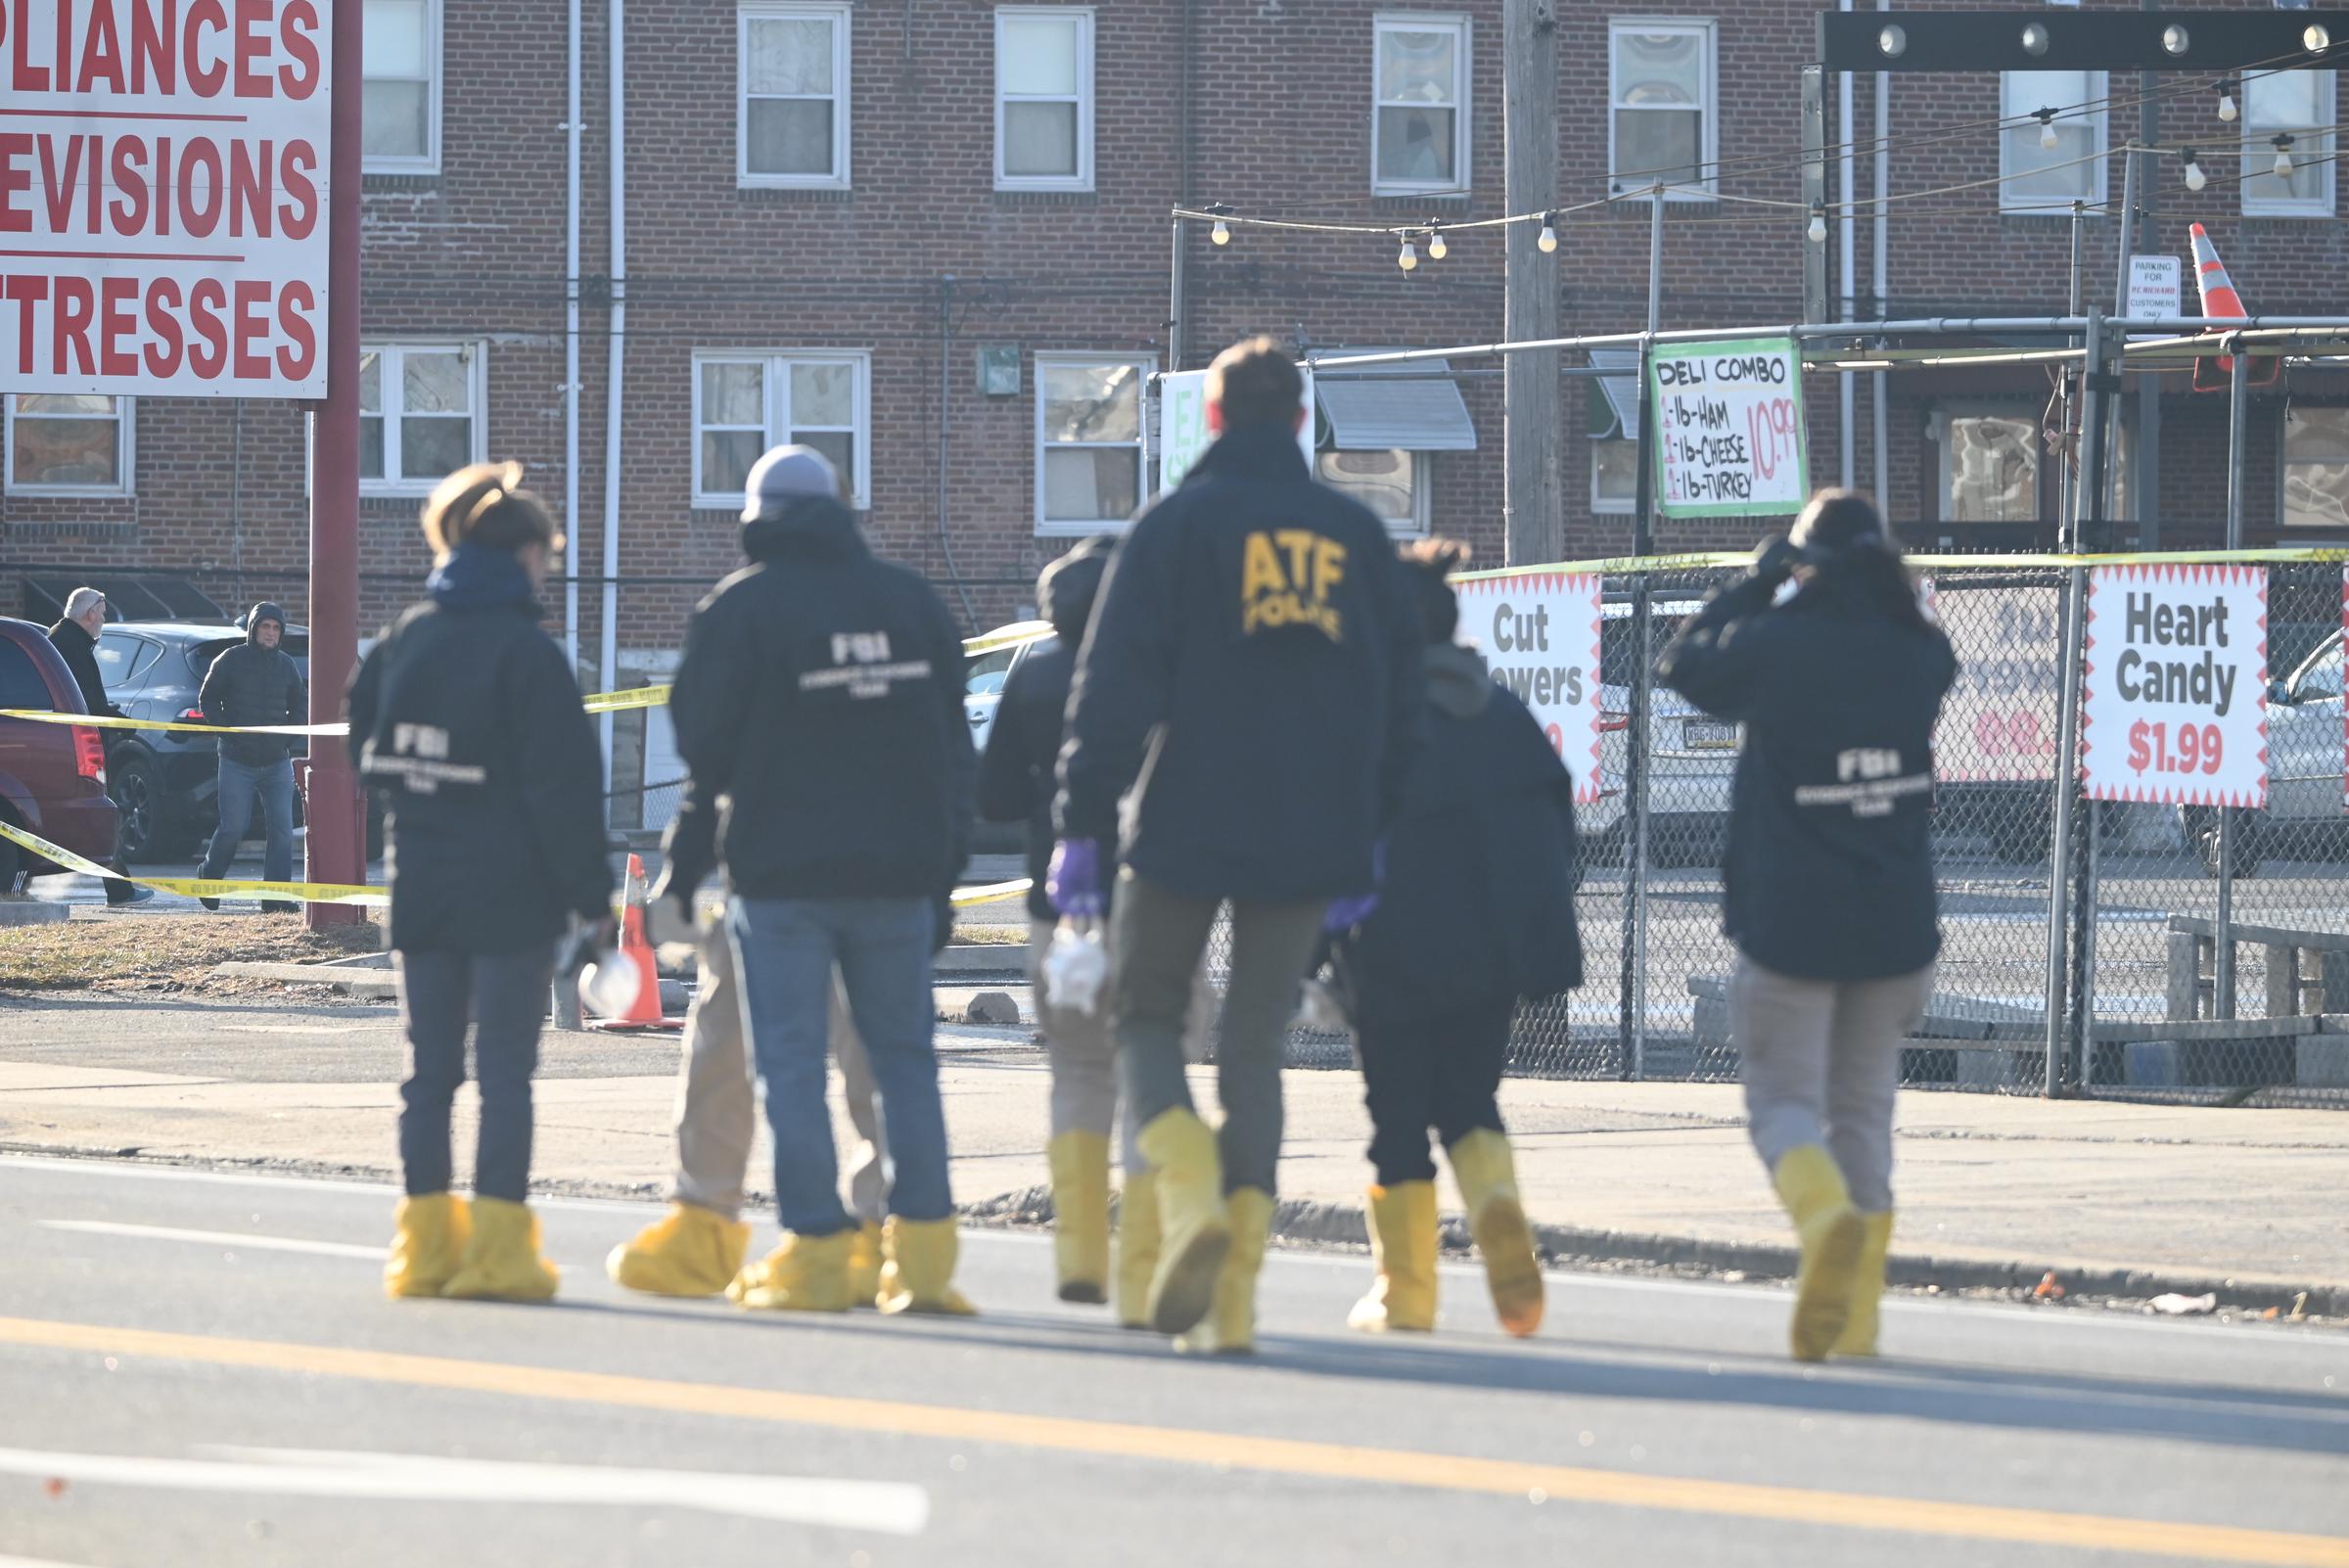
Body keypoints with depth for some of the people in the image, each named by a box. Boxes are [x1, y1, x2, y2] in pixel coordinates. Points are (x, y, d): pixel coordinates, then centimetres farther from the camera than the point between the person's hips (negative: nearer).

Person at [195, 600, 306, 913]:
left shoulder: (286, 665, 8)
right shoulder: (231, 660, -2)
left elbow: (301, 706, 18)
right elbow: (208, 699, 2)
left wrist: (287, 735, 1)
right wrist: (229, 730, -9)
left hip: (277, 762, 3)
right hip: (237, 763, -3)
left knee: (281, 831, -4)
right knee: (232, 829, -3)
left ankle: (275, 898, -1)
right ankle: (208, 881, 21)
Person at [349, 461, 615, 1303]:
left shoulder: (402, 640, 5)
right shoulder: (526, 655, -12)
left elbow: (366, 751, 14)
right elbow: (563, 784, -13)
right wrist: (590, 891, -9)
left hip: (420, 887, 5)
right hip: (511, 894, -5)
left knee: (428, 1068, 10)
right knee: (505, 1072, -2)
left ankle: (425, 1241, 9)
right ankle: (496, 1245, -5)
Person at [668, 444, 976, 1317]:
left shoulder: (741, 607, -7)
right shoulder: (909, 601, 7)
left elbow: (701, 738, -4)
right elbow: (952, 746, 9)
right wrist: (942, 868, 13)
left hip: (780, 868, -4)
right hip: (899, 872, 4)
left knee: (792, 1062, 1)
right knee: (903, 1051, 10)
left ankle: (816, 1252, -2)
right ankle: (922, 1251, 5)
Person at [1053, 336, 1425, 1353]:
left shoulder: (1177, 525, -3)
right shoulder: (1357, 535, 10)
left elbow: (1115, 684, -9)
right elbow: (1399, 702, 15)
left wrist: (1082, 822, -8)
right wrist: (1362, 846, 21)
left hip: (1186, 828, -3)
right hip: (1308, 839, 3)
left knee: (1146, 1014, 11)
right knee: (1255, 1045, 8)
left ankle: (1190, 1189, -17)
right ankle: (1236, 1288, -2)